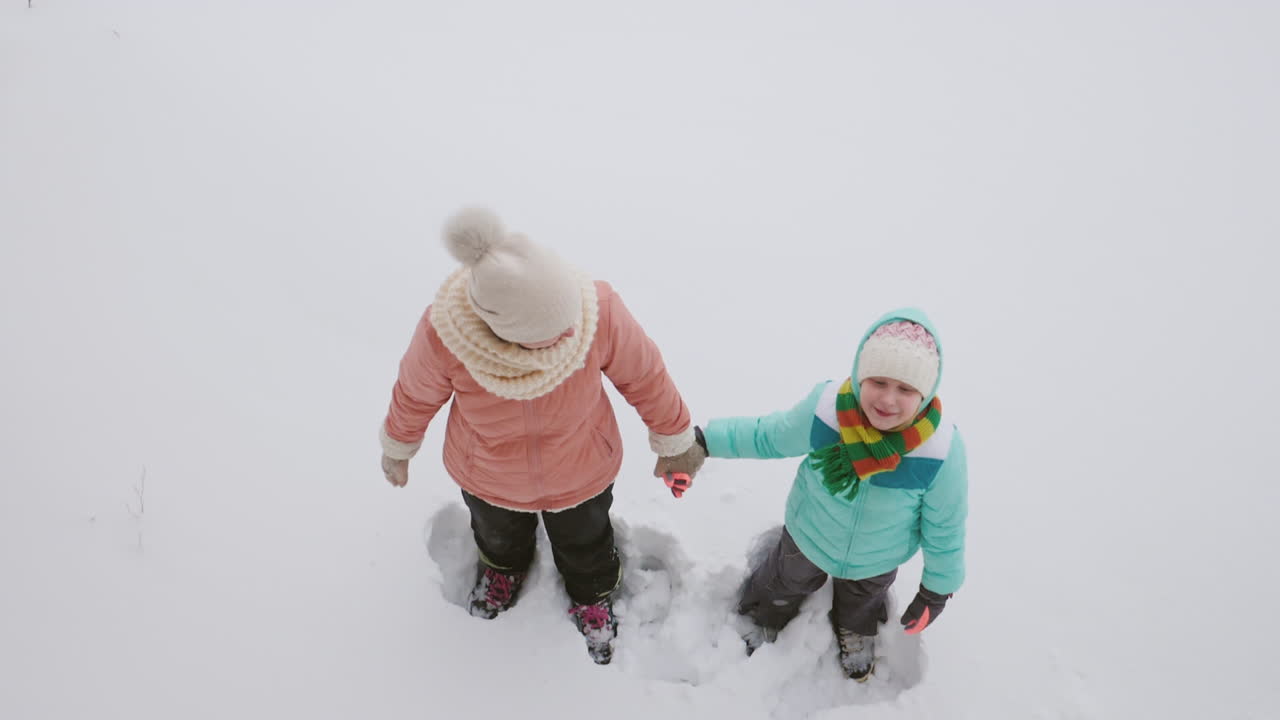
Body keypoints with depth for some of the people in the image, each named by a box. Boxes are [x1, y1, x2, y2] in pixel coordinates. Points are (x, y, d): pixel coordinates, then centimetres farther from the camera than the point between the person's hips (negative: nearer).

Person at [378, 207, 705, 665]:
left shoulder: (599, 311, -39)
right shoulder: (442, 335, -38)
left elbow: (643, 375, -19)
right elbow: (415, 394, -15)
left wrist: (675, 442, -3)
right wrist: (397, 449, 5)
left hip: (580, 473, 0)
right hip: (488, 476, 1)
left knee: (584, 543, 32)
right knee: (498, 534, 36)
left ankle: (593, 594, 68)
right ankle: (504, 566, 74)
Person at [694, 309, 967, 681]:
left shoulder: (941, 450, -37)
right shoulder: (825, 407, -37)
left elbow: (944, 526, -18)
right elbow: (767, 436, -16)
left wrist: (937, 590, -6)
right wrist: (704, 440, -17)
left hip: (877, 561, 0)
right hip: (808, 538, 0)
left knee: (861, 604, 36)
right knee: (781, 587, 32)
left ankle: (857, 637, 73)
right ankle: (762, 620, 68)